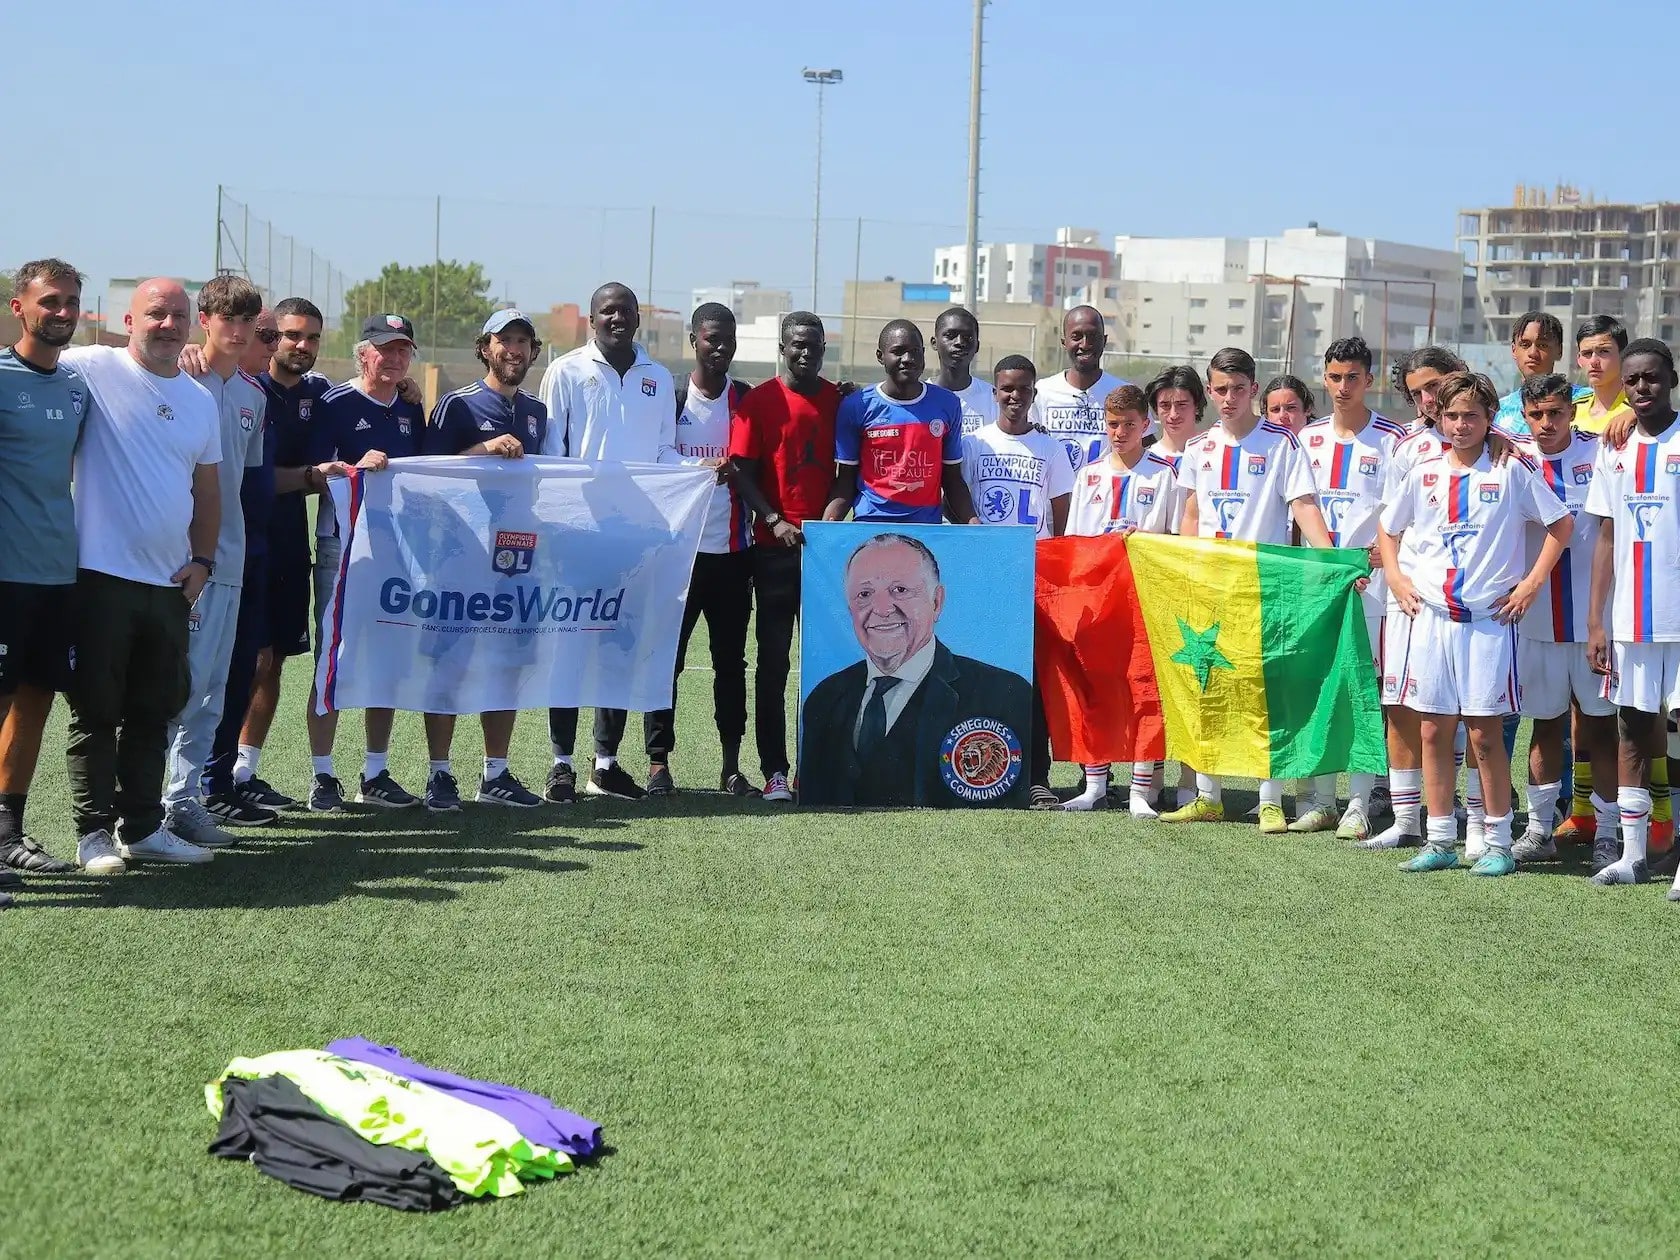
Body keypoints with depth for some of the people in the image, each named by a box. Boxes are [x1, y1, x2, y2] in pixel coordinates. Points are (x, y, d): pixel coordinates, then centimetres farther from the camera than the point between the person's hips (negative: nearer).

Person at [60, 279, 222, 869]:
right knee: (96, 712, 1)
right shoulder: (92, 369, -6)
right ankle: (94, 832, 9)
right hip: (100, 576, -6)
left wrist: (202, 561, 9)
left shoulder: (200, 399, 13)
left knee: (155, 713, 13)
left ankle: (143, 827, 23)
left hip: (170, 583, 6)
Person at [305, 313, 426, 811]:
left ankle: (376, 775, 17)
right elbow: (312, 475, -10)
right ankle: (323, 778, 1)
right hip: (343, 544, -6)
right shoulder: (335, 404, -4)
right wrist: (357, 468, -25)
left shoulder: (411, 411, 16)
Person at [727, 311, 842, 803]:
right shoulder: (758, 401, 1)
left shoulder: (839, 399, 9)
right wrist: (774, 521, -13)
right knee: (773, 660, 0)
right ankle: (774, 770, 2)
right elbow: (742, 472, -3)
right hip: (774, 547, -2)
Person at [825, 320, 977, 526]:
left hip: (928, 525, 2)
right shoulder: (856, 407, 3)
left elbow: (952, 480, 13)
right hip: (870, 523, -2)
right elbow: (844, 482, 5)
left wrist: (973, 524, -2)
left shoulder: (946, 405, 9)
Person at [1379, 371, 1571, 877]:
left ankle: (1499, 843, 7)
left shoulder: (1512, 469, -2)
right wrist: (1395, 577, 9)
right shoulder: (1423, 472, 8)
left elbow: (1561, 524, 2)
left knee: (1484, 734, -3)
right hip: (1431, 616, 4)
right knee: (1433, 730, 5)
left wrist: (1532, 582, -3)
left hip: (1489, 618, -4)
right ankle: (1440, 841, 13)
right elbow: (1388, 529, 22)